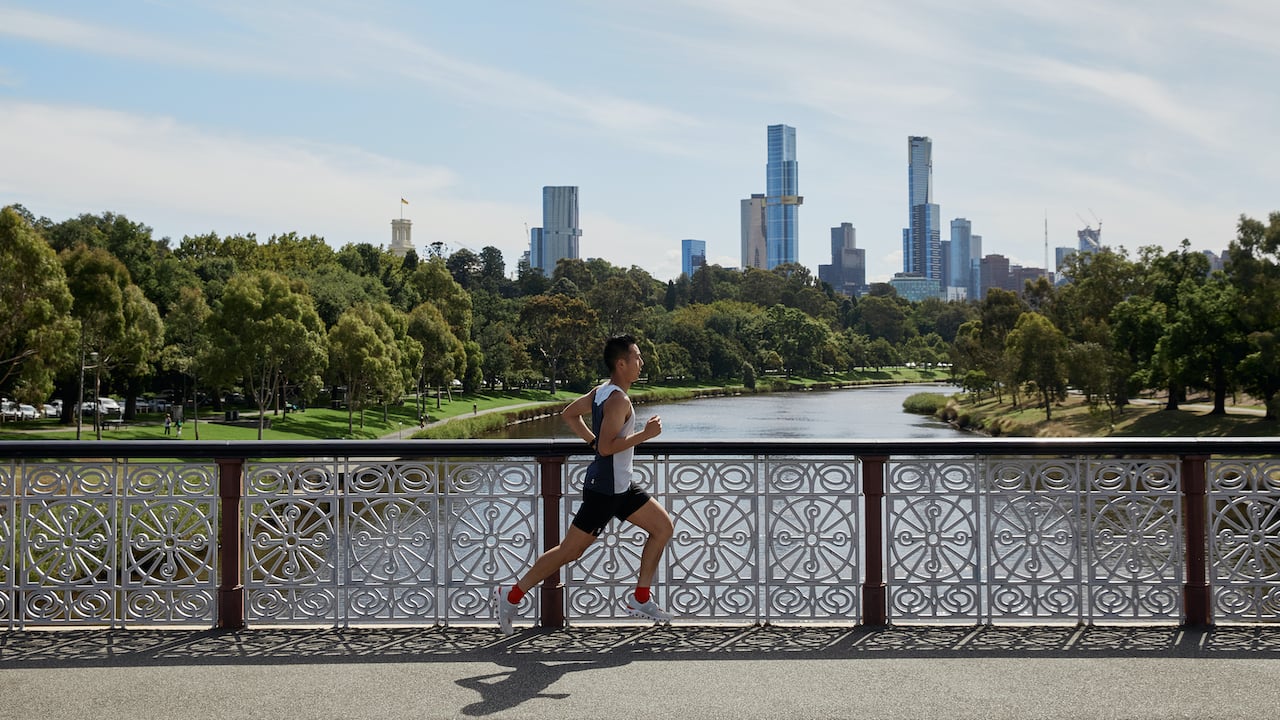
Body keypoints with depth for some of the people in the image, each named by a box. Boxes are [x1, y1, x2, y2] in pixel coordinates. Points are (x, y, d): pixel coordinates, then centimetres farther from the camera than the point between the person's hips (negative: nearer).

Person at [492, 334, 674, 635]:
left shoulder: (602, 391, 8)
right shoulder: (618, 400, -21)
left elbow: (569, 414, 19)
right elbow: (607, 447, -28)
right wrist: (645, 434, -22)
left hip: (620, 486, 10)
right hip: (606, 489, -10)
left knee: (663, 526, 12)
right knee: (571, 549, -3)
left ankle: (640, 599, 14)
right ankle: (511, 597, 7)